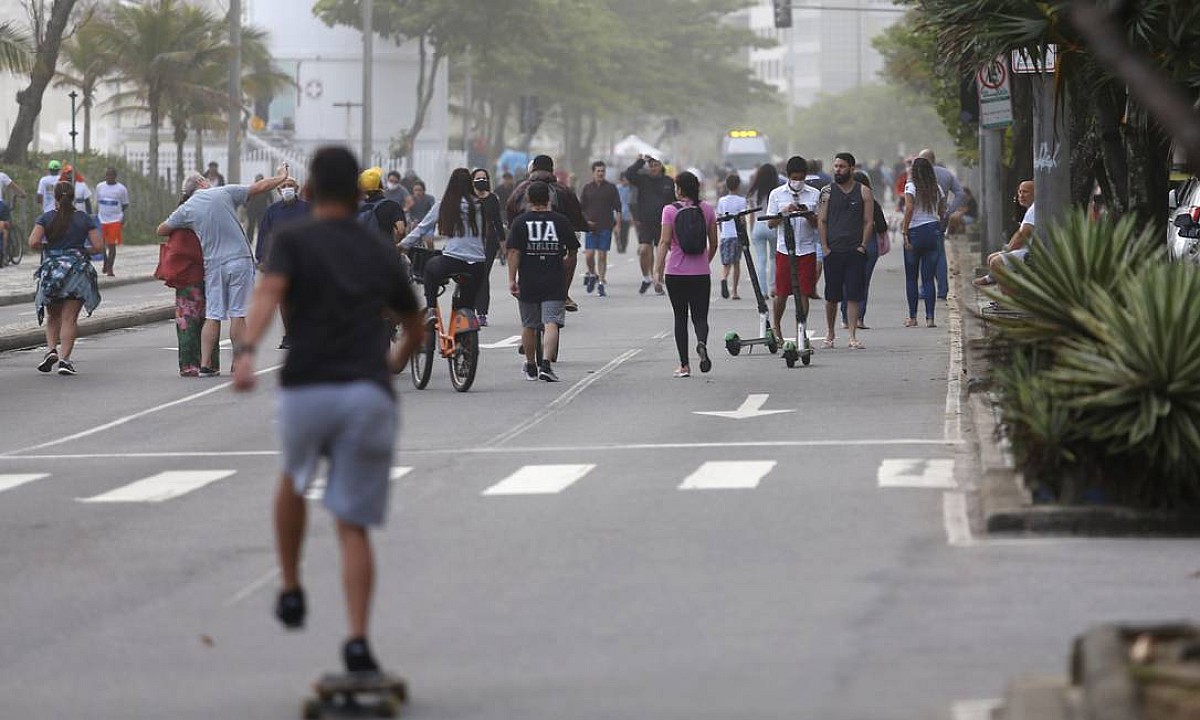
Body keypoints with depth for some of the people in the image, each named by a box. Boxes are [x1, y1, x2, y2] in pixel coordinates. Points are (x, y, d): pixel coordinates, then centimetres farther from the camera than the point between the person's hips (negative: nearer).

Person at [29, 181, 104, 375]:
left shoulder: (46, 218, 0)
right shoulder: (84, 219, 1)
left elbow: (33, 243, -10)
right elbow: (99, 246, -1)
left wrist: (46, 246, 10)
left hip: (52, 270, 0)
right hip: (78, 270, 0)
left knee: (53, 316, 17)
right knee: (70, 318, 1)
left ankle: (51, 349, -4)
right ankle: (65, 358, -8)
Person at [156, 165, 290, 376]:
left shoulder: (186, 210, 6)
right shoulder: (225, 193, 1)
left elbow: (161, 230, 16)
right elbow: (259, 188, 6)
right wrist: (280, 178, 22)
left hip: (214, 265, 2)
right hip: (239, 259, -2)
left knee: (212, 317, 5)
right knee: (238, 315, 0)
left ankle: (205, 364, 0)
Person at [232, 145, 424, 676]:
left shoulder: (294, 241, 5)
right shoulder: (382, 254, 17)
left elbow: (269, 293, -16)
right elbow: (415, 328, 32)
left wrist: (246, 352, -31)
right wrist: (395, 362, 53)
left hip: (307, 392, -1)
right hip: (370, 396, 1)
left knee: (293, 481, 31)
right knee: (353, 528, 3)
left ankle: (291, 590, 29)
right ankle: (357, 639, -12)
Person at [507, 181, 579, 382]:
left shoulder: (520, 222, -2)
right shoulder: (561, 221, 0)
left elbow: (514, 252, -8)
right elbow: (573, 250, 8)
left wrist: (512, 279, -6)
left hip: (528, 282, 1)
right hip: (555, 282, -1)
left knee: (528, 325, 15)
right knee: (551, 322, -6)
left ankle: (530, 366, 26)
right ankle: (546, 364, -23)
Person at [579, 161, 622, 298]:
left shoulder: (611, 188, 5)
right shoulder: (587, 188, 7)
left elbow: (617, 208, 6)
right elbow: (580, 207, 10)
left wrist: (618, 224, -2)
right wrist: (585, 221, -4)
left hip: (606, 227, -1)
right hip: (590, 226, 1)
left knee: (602, 255, -2)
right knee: (589, 254, -7)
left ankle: (601, 283, 4)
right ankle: (592, 275, 20)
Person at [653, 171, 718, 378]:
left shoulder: (670, 211, -6)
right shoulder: (707, 209, 3)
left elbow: (665, 242, -13)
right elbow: (714, 243, 8)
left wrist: (657, 269, -13)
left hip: (676, 273, -2)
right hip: (701, 273, 2)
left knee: (680, 317, 9)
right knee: (700, 316, 7)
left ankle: (684, 365, 8)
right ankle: (702, 342, -27)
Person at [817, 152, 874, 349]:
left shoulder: (864, 192, 5)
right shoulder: (827, 192, 6)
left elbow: (869, 222, 4)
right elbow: (822, 220, 5)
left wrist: (863, 246, -5)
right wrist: (824, 247, -3)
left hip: (855, 251, -1)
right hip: (833, 251, 1)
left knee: (853, 296, -4)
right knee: (831, 296, 5)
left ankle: (853, 337, -2)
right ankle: (829, 335, 17)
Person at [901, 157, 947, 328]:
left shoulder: (911, 187, -7)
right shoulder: (937, 188, 7)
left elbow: (909, 209, -17)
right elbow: (942, 212, 11)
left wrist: (905, 232, -15)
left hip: (915, 232, -4)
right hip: (934, 231, 4)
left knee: (911, 278, 8)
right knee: (928, 278, 5)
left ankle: (912, 317, 8)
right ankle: (930, 317, -2)